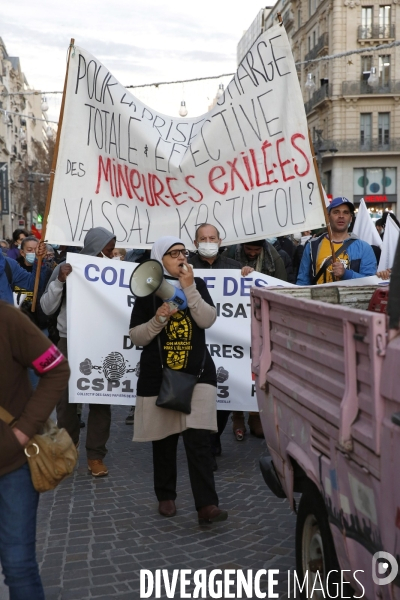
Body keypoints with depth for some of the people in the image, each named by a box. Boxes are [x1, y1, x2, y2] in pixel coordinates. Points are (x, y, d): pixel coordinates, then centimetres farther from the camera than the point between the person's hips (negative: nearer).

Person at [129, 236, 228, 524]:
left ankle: (207, 505, -11)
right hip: (158, 375, 0)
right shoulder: (148, 290, 1)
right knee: (164, 440, 9)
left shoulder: (197, 284, 6)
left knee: (199, 438, -9)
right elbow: (136, 336, -1)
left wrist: (189, 288, -15)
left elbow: (208, 320, -9)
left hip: (198, 373, 0)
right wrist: (159, 318, -17)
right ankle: (166, 496, 26)